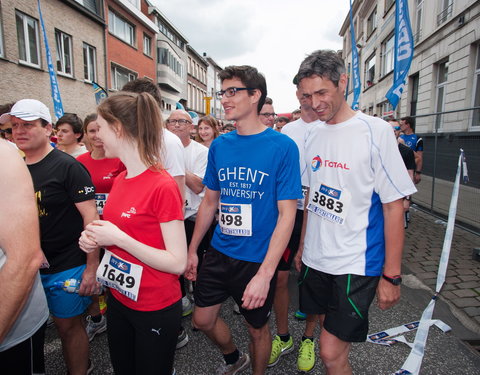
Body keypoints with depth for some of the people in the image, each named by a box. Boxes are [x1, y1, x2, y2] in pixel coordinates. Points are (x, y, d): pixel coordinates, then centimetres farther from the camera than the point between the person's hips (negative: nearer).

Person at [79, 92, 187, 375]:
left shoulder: (163, 186, -23)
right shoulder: (120, 180, 1)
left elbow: (178, 263, -22)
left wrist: (119, 239, -24)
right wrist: (94, 238, -5)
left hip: (156, 310, -7)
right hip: (118, 300, 8)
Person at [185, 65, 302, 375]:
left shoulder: (282, 147, -15)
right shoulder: (219, 145, 0)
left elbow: (287, 214, -17)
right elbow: (210, 202, 8)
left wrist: (265, 273, -22)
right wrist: (192, 250, 8)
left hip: (258, 259, -4)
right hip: (219, 252, 5)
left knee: (257, 327, 16)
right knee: (203, 319, 17)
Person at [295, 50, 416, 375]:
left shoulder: (375, 131, -12)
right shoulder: (313, 135, 5)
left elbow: (394, 205, -12)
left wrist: (391, 275, -11)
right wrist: (302, 245, 13)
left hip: (356, 263, -5)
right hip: (315, 259, 6)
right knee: (334, 344, 20)